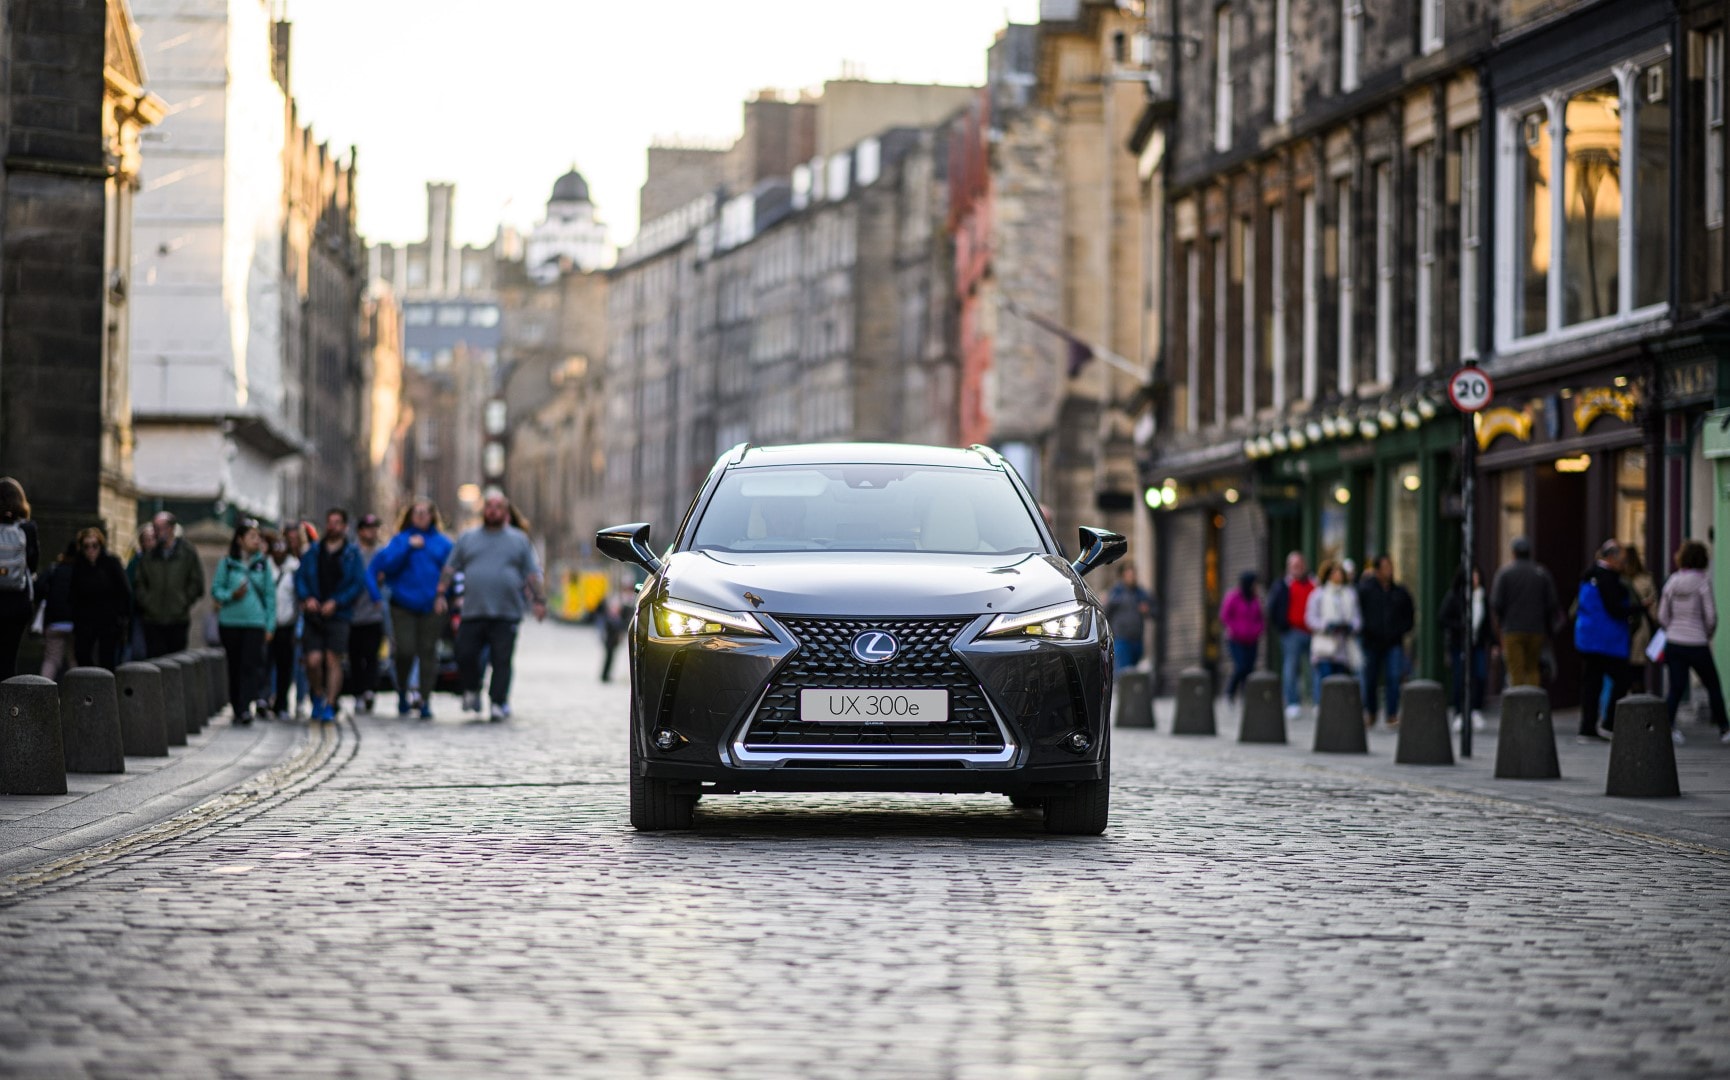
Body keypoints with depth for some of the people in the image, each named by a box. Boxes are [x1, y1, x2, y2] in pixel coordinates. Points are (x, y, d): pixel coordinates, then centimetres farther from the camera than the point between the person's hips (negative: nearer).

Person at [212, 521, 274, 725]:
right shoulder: (227, 563, 3)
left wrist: (270, 625, 3)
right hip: (230, 622, 1)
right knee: (234, 666, 7)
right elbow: (216, 589, 5)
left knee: (251, 664, -13)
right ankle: (236, 709, 17)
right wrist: (231, 595, -15)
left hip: (255, 622, 0)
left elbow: (270, 595, 7)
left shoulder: (263, 564, 6)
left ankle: (245, 707, -18)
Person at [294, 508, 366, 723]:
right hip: (313, 615, 2)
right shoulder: (314, 551, 13)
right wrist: (307, 598, -9)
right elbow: (300, 577, 10)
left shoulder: (352, 553, 6)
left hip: (338, 615, -2)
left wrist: (336, 602, -11)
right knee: (313, 660, -7)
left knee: (333, 661, -7)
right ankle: (319, 696, 18)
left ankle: (329, 706, -2)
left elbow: (359, 584, -1)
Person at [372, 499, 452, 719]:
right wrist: (408, 546, -12)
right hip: (404, 604, -1)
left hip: (432, 607, 1)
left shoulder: (442, 542, 9)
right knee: (405, 651, -10)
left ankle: (424, 699, 4)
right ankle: (402, 691, 14)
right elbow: (388, 564, -6)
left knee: (428, 652, -1)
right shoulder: (400, 540, 7)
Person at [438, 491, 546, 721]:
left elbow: (532, 574, 11)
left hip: (506, 615, -1)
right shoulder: (467, 538, 15)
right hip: (473, 613, 1)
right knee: (465, 655, -4)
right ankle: (471, 691, 19)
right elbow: (450, 568, 15)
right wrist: (441, 594, 5)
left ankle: (499, 702, -3)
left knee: (501, 661, -6)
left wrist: (539, 601, 2)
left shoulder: (519, 540, 12)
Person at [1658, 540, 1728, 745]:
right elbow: (1711, 615, -10)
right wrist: (1708, 635, 7)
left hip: (1673, 643, 4)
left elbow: (1662, 616, 4)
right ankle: (1723, 730, 19)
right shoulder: (1702, 580, -10)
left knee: (1676, 688, 7)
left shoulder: (1673, 581, 2)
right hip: (1696, 644, -4)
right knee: (1713, 686, 12)